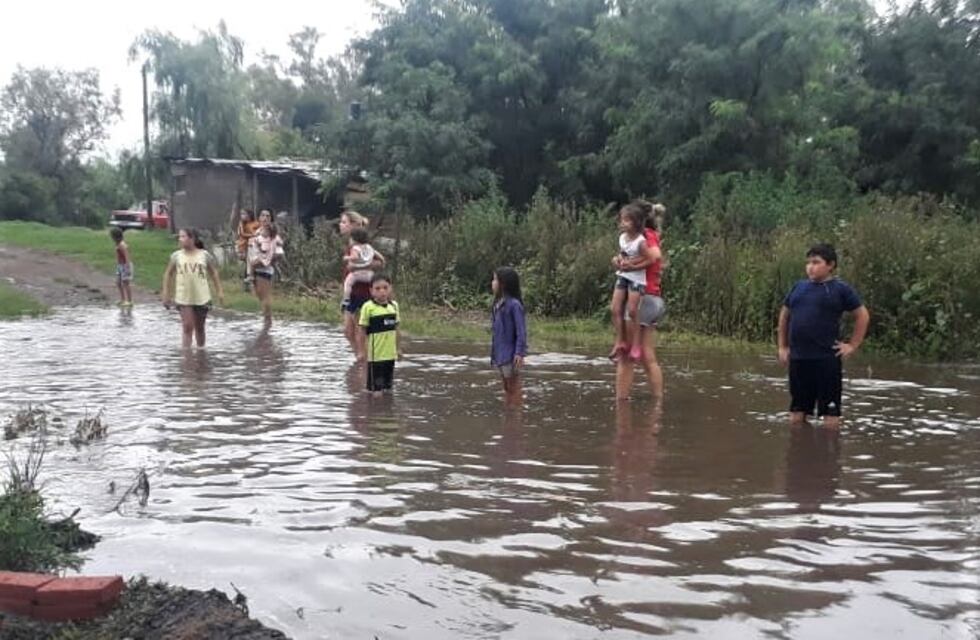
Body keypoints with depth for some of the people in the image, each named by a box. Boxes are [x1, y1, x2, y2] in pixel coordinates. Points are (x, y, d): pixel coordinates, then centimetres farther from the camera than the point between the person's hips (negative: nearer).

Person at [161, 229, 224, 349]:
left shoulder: (205, 255, -2)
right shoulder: (176, 256, -1)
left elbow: (213, 273, 7)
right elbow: (168, 274, 7)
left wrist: (219, 291, 3)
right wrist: (165, 294, 4)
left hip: (202, 298, 1)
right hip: (184, 298, -1)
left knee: (199, 328, 13)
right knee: (187, 327, -7)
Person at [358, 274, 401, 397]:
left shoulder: (394, 305, 3)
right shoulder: (368, 307, -12)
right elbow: (363, 330, -9)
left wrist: (398, 348, 13)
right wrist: (365, 350, -12)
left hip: (390, 353, 5)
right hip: (375, 354, -5)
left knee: (388, 387, 17)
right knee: (376, 389, 2)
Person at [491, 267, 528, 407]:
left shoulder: (514, 304, -16)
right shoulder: (498, 304, 7)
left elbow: (521, 331, -17)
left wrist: (520, 353, -21)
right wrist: (493, 352, 14)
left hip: (510, 354, -8)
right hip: (500, 354, 8)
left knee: (513, 388, 1)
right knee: (506, 387, 17)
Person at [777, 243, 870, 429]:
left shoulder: (841, 289, -1)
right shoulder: (798, 287, 11)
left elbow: (863, 315, 3)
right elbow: (784, 316, 21)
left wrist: (853, 345, -3)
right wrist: (782, 347, 15)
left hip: (826, 359, -4)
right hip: (797, 358, 5)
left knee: (830, 417, -1)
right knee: (796, 417, 11)